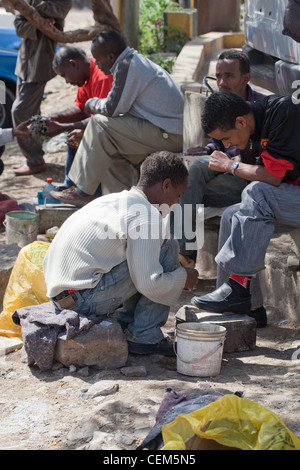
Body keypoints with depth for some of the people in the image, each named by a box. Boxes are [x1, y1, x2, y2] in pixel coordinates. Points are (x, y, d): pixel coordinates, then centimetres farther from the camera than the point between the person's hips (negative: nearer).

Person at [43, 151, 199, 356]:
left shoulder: (113, 200, 16)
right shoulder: (146, 215, -13)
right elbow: (149, 285, -18)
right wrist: (183, 277, 2)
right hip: (86, 299, -10)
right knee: (168, 248, -6)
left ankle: (126, 323, 20)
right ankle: (145, 336, -2)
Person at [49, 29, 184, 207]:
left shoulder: (127, 66, -15)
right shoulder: (137, 61, 17)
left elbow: (113, 108, -16)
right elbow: (121, 109, 21)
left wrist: (92, 104, 6)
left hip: (170, 135, -10)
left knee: (100, 124, -10)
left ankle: (84, 191, -5)